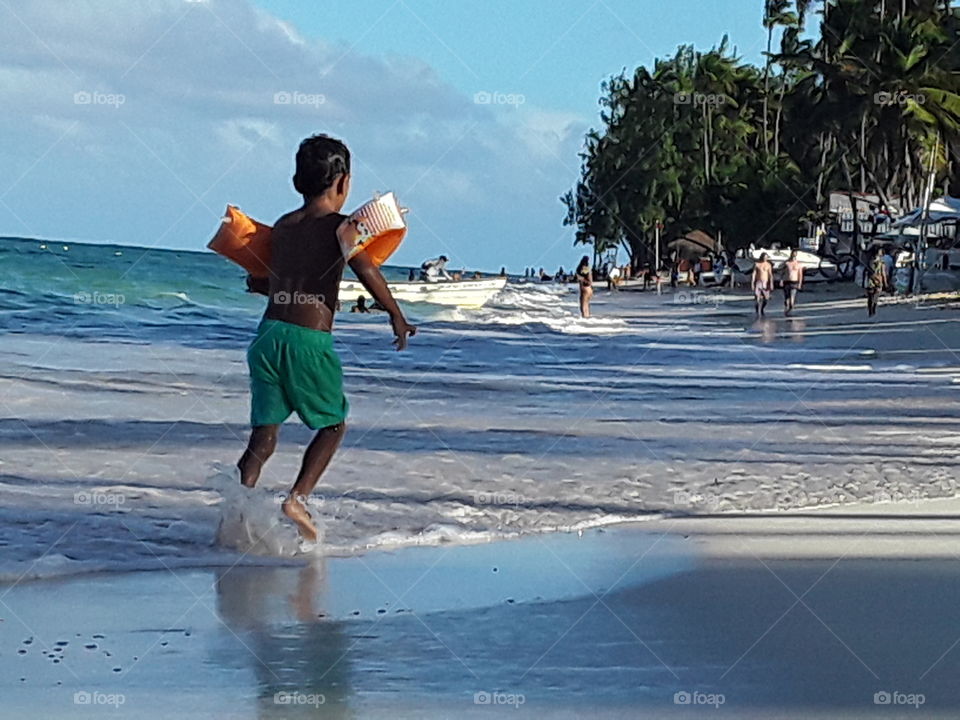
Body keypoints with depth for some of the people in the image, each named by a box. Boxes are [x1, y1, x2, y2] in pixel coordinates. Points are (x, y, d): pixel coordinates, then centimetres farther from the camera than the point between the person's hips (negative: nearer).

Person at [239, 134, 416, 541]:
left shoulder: (281, 227, 15)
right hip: (309, 340, -5)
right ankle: (297, 500, -1)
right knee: (333, 425, 15)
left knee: (264, 434, 8)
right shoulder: (340, 226, -1)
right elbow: (363, 267, -18)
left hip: (268, 334, 5)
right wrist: (396, 315, -12)